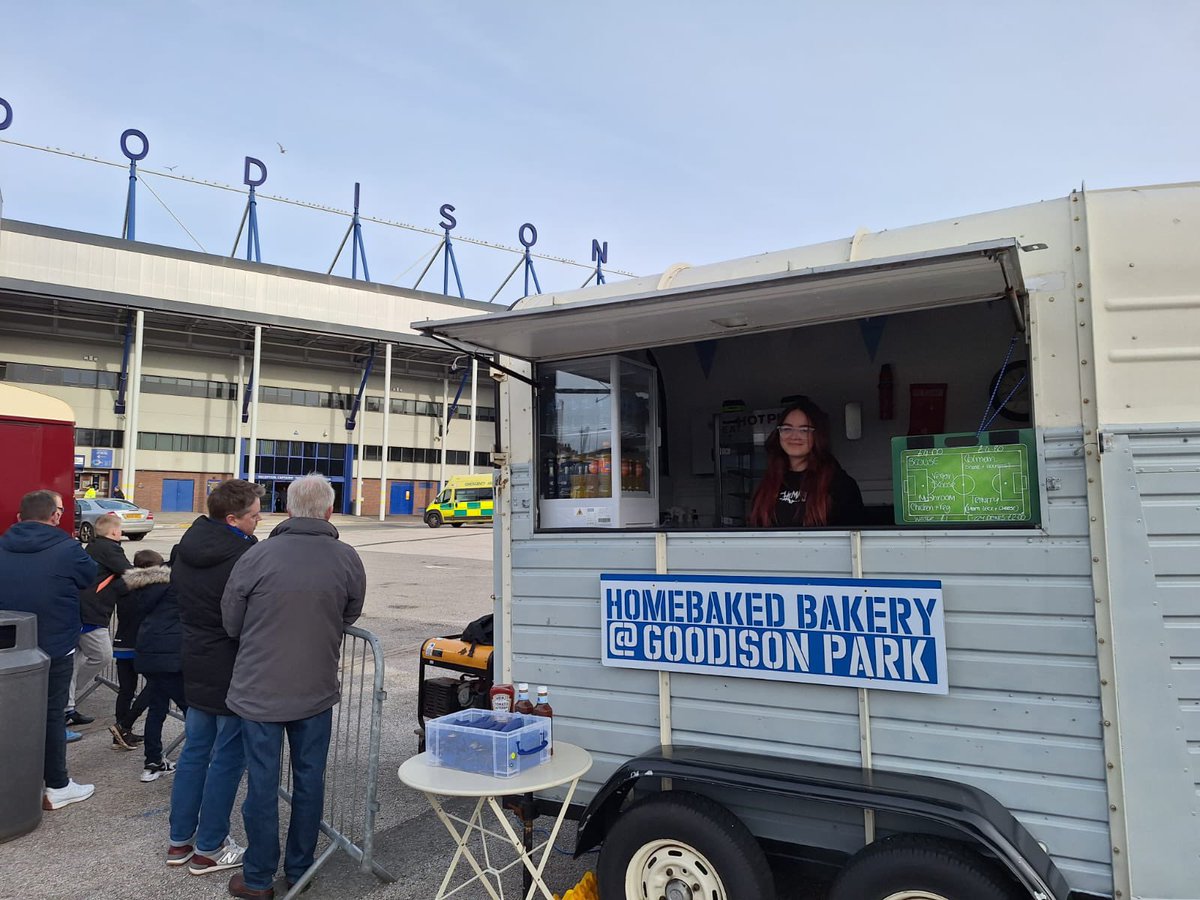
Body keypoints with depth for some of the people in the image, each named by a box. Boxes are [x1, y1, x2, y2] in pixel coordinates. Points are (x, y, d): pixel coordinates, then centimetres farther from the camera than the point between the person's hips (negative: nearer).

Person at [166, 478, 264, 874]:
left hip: (195, 666, 8)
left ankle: (180, 840, 31)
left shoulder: (185, 548, 2)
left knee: (195, 750, 20)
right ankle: (208, 849, 18)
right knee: (228, 759, 6)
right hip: (233, 673, -8)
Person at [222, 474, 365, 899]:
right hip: (317, 689, 2)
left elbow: (230, 622, -3)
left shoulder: (257, 557, -15)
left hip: (259, 689, -1)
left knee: (262, 783, 11)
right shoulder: (348, 560, -10)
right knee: (309, 780, 16)